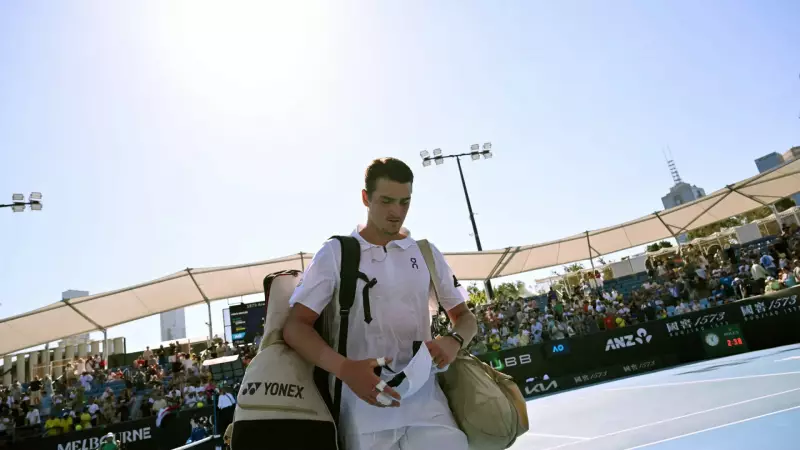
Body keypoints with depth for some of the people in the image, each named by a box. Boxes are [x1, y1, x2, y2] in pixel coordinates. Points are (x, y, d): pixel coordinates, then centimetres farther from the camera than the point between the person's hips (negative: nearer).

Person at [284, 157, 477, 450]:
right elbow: (295, 326, -3)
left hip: (425, 402, 2)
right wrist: (345, 368, -20)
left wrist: (454, 341, -8)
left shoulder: (426, 253, 11)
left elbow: (465, 317, 16)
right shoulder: (335, 254, 3)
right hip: (362, 405, -1)